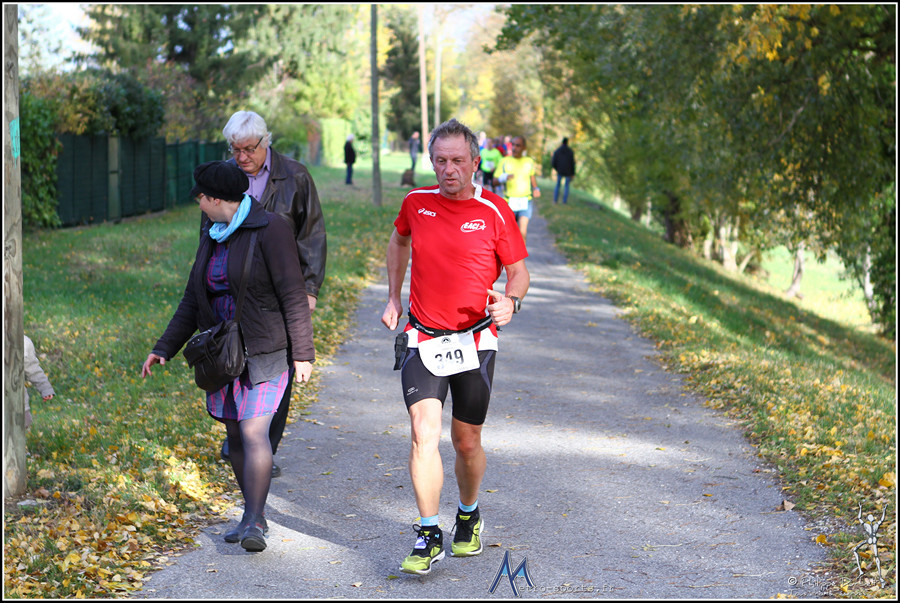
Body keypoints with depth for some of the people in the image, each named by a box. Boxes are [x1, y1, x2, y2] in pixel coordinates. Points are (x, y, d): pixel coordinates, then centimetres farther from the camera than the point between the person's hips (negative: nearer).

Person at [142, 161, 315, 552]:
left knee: (254, 431, -17)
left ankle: (254, 523, -16)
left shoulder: (269, 230, -11)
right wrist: (165, 348, 12)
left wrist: (303, 353, -15)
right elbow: (194, 300, 17)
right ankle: (253, 515, 20)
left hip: (265, 351, -7)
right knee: (235, 433, 9)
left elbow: (293, 296, -13)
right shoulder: (212, 236, 12)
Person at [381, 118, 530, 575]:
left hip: (475, 342, -1)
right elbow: (399, 240, 23)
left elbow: (519, 270, 1)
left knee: (467, 442, 10)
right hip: (421, 340, 1)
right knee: (423, 433, -15)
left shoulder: (494, 212, -6)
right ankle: (428, 537, -7)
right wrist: (393, 298, 19)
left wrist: (510, 302, -21)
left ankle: (469, 517, 36)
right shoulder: (416, 203, 1)